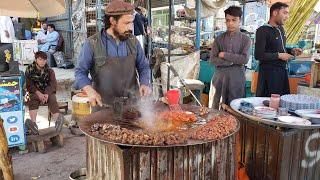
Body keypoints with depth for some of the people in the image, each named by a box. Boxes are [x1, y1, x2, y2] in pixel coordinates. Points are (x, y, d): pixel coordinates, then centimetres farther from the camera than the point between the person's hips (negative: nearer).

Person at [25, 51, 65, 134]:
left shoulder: (49, 71, 6)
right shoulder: (30, 69, 2)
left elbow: (53, 84, -5)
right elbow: (29, 85, -7)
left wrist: (46, 94, -25)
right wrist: (39, 94, -24)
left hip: (47, 92, 1)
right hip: (34, 92, -1)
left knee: (52, 99, -29)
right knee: (32, 99, -32)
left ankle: (58, 120, -50)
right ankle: (33, 122, -54)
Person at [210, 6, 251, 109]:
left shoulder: (245, 39, 2)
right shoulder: (219, 39, 5)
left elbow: (244, 59, -10)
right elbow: (213, 59, -3)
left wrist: (224, 55, -9)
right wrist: (232, 61, -10)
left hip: (237, 78, -1)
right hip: (220, 77, 1)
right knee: (217, 107, 4)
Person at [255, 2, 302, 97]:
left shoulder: (281, 29, 13)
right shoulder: (263, 30, -13)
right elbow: (258, 55, -19)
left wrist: (291, 51, 7)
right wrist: (279, 55, -16)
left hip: (282, 70, 8)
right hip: (269, 71, -8)